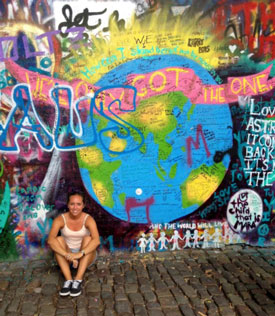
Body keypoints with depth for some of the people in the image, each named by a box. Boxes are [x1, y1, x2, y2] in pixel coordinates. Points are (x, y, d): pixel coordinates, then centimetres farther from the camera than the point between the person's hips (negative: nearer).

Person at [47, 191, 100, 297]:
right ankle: (68, 280, -32)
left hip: (85, 258, -1)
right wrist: (67, 255, -42)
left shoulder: (88, 219, -15)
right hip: (66, 257, 1)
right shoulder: (60, 219, -13)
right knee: (59, 239, -25)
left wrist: (80, 254, -44)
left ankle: (78, 280, -32)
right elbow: (50, 240, -30)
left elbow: (96, 240, -32)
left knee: (88, 238, -27)